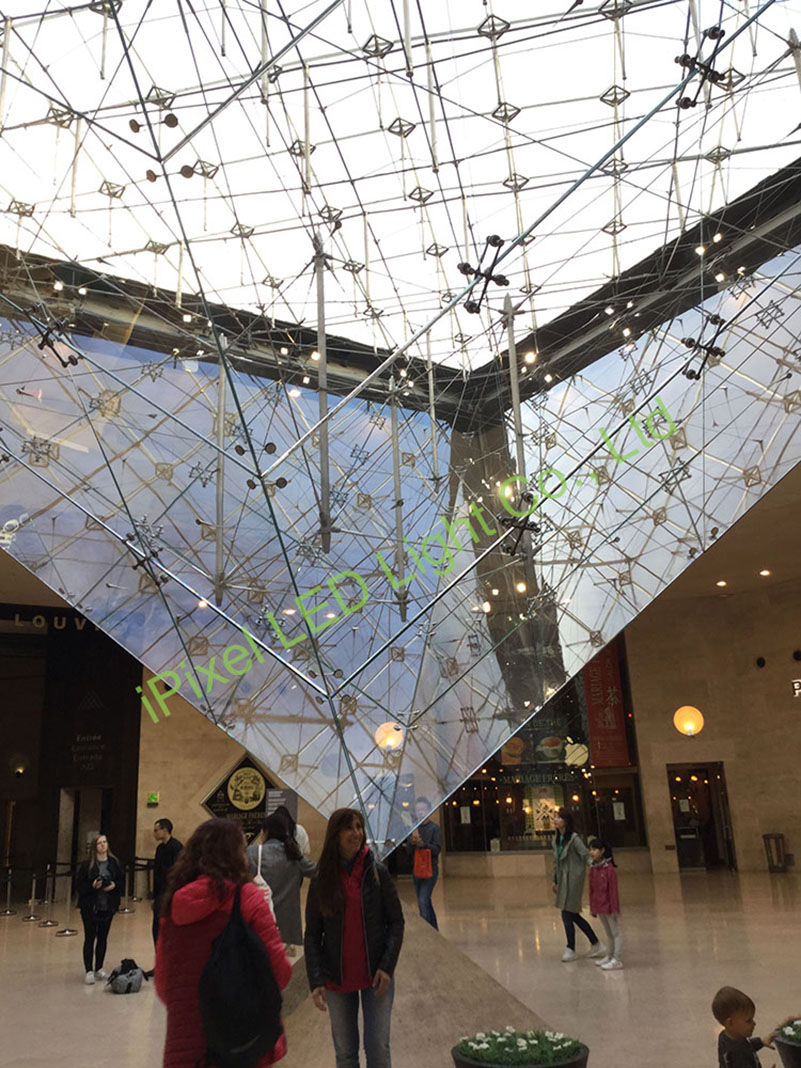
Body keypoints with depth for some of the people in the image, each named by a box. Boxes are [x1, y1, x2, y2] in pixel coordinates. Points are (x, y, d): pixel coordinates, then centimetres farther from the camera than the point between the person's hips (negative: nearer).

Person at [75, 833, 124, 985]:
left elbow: (121, 881, 8)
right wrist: (92, 886, -22)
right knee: (90, 938, 1)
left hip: (108, 906, 3)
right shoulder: (87, 864, -9)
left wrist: (114, 885, -12)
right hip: (90, 906, -3)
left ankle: (99, 969, 24)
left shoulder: (114, 863, 1)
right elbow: (79, 884, -7)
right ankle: (89, 971, 9)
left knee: (103, 938, 11)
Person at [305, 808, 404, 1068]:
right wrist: (316, 981, -10)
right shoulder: (321, 880, -4)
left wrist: (387, 967, -11)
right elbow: (312, 935, -1)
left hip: (376, 976, -1)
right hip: (337, 978, 1)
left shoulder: (377, 872, -5)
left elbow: (396, 922, -2)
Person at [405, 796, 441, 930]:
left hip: (430, 868, -6)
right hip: (417, 868, 6)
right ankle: (434, 930, 27)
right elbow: (408, 850, 4)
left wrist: (423, 844, -29)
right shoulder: (414, 828, 8)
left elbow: (437, 849, -13)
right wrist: (412, 842, -18)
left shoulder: (434, 828, -6)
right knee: (424, 903, 14)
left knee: (423, 901, -17)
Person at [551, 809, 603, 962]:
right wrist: (555, 880, 18)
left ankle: (571, 949, 11)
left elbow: (586, 856, -16)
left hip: (573, 879, -8)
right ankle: (596, 945, 23)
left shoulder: (574, 838, -13)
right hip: (563, 879, 8)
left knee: (567, 914, -4)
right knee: (573, 915, 12)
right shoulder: (556, 839, 11)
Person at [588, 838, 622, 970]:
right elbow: (592, 889, 8)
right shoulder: (593, 869, 2)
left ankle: (616, 960, 8)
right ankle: (609, 956, 29)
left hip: (609, 906, -7)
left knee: (615, 932, 4)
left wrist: (614, 909, -15)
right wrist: (592, 907, 10)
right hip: (599, 907, 7)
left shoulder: (609, 868, -19)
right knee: (608, 933, 19)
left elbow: (613, 890, -17)